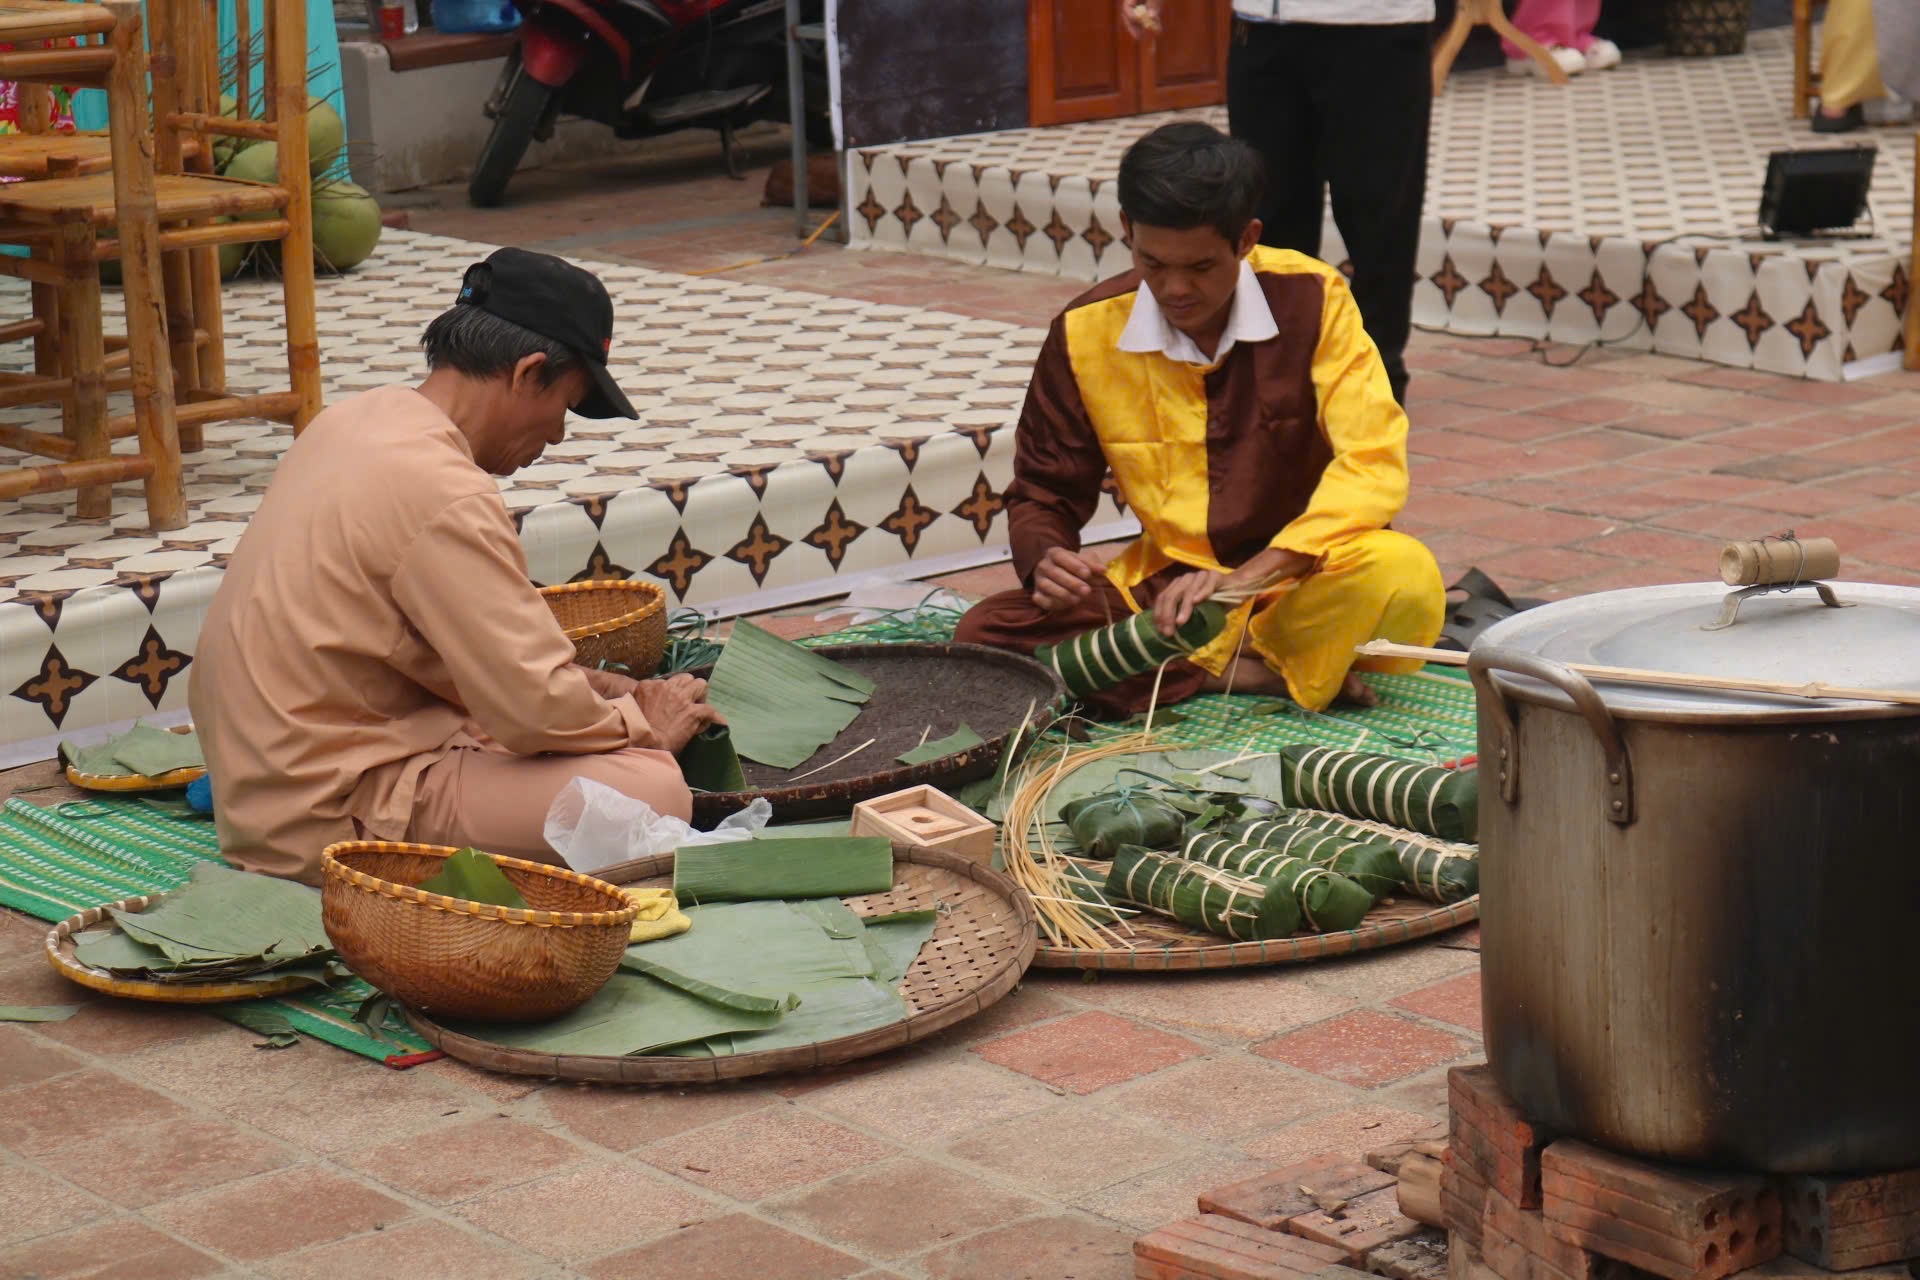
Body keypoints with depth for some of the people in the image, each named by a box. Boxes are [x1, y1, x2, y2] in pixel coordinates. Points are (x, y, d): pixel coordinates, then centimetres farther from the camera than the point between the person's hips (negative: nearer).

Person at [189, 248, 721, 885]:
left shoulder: (359, 418, 9)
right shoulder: (441, 493, -22)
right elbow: (538, 708, -21)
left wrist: (580, 685, 12)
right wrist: (644, 725, -3)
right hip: (330, 821, -10)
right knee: (655, 792, -18)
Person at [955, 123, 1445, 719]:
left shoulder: (1310, 301, -11)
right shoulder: (1086, 334, -5)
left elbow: (1373, 463, -20)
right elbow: (1041, 495, 6)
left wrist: (1246, 577, -32)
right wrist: (1046, 559, -20)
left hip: (1306, 580, -3)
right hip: (1164, 583, 3)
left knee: (1407, 577, -37)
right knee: (984, 634, -21)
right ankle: (1247, 671, -19)